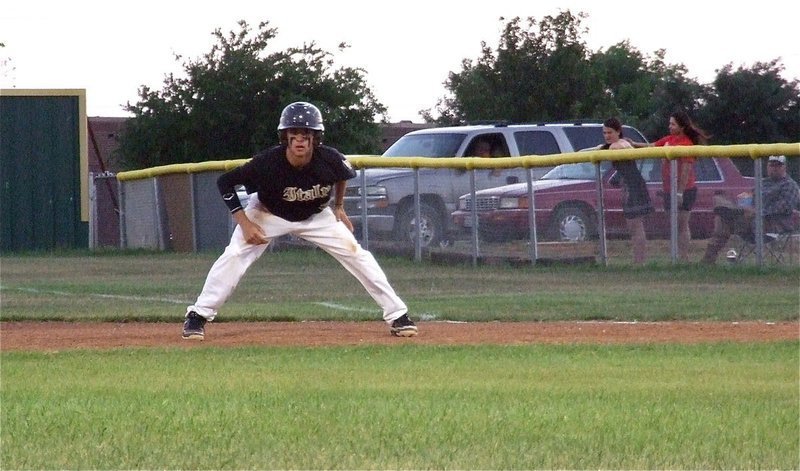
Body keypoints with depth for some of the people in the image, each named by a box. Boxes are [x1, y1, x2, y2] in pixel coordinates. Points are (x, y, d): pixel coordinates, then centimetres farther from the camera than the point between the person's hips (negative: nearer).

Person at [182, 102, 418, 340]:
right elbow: (225, 182, -24)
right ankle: (198, 316, -10)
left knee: (355, 254, -8)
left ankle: (397, 315, 1)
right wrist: (245, 224, -27)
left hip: (316, 217, 2)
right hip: (269, 214, -2)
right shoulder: (268, 162, -35)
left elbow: (343, 175, -2)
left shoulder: (330, 160, -29)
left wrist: (339, 208, 3)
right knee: (235, 255, -20)